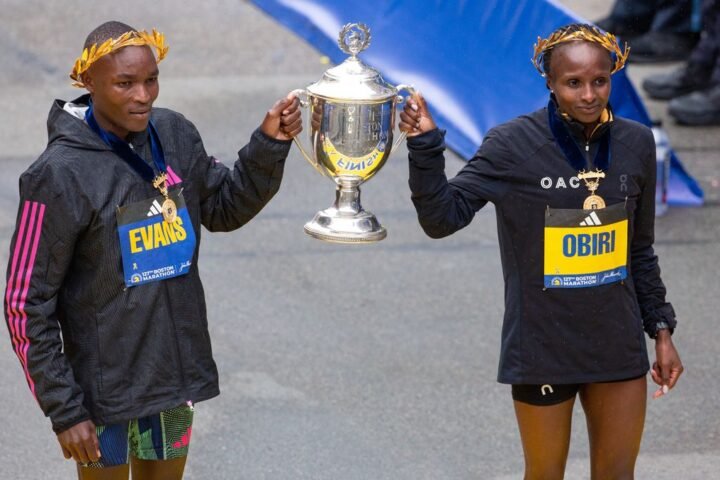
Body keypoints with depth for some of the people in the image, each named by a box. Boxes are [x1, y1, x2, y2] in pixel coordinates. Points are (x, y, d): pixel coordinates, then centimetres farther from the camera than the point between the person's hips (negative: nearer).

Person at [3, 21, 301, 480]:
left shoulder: (175, 135, -3)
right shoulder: (60, 175, -19)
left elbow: (225, 209, 14)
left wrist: (270, 145, -4)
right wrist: (63, 409, -16)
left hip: (177, 371, 5)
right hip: (103, 386, -5)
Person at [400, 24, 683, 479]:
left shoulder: (636, 144, -1)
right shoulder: (514, 146, -12)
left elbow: (639, 250, 10)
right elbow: (443, 218, -16)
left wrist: (660, 328, 10)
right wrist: (425, 145, -28)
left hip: (618, 345, 3)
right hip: (543, 347, -3)